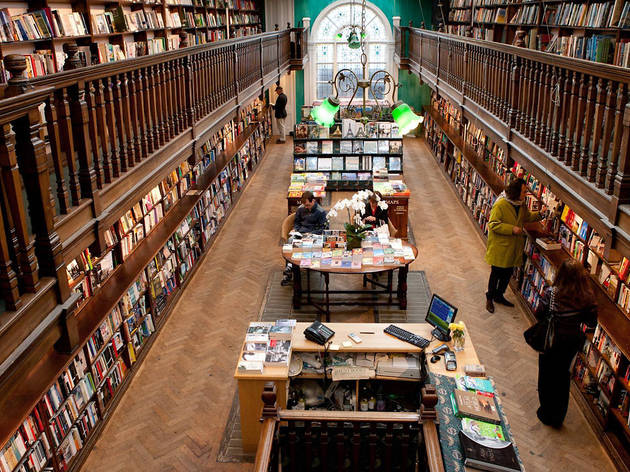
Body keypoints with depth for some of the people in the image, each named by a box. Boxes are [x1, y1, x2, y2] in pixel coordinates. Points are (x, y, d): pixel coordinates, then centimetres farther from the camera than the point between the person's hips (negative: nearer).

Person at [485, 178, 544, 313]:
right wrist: (512, 229, -27)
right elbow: (493, 224, -22)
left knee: (508, 273, 18)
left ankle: (499, 295, 37)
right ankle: (489, 298, 24)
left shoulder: (521, 205, 3)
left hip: (513, 248, 7)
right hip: (500, 247, -7)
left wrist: (539, 214, 3)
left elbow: (527, 217, 21)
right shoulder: (500, 205, -22)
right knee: (496, 274, 6)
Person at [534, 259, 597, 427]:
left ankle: (546, 415, 32)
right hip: (574, 340, 3)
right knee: (563, 375, 23)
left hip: (551, 340, -3)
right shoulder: (588, 297, -17)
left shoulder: (552, 293, -26)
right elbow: (592, 322, -8)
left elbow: (539, 315, -15)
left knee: (547, 376, 18)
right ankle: (558, 417, 36)